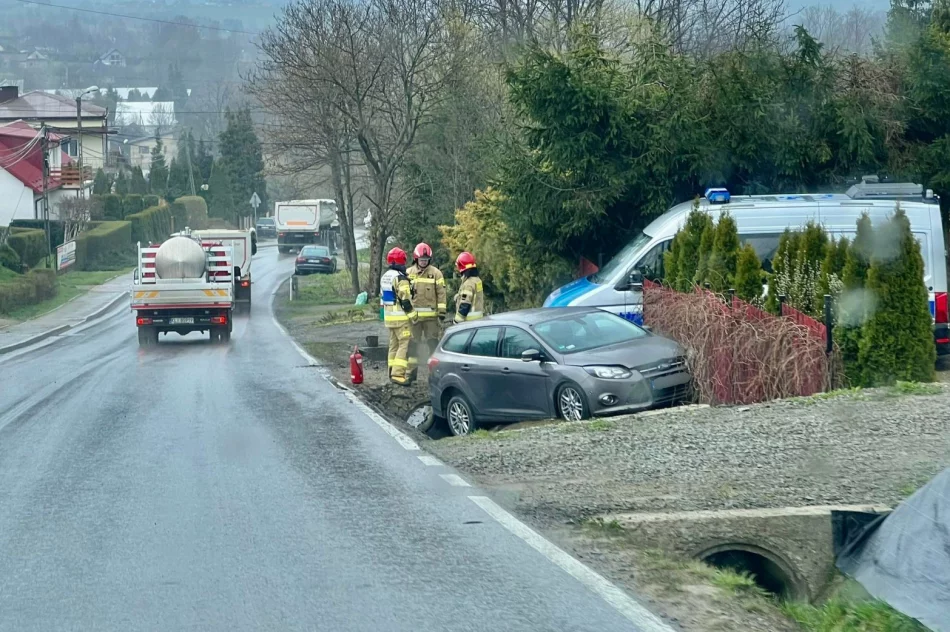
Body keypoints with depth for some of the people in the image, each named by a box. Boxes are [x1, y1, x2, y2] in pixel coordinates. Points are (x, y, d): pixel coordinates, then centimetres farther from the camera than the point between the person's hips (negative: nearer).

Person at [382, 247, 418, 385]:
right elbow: (405, 300, -19)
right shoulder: (400, 278, -17)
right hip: (401, 317, -9)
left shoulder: (385, 277, 13)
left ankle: (393, 372, 18)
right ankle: (398, 373, -16)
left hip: (388, 316, 9)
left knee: (394, 344, 15)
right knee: (405, 344, -9)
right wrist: (414, 316, -12)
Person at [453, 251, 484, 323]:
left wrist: (457, 320, -17)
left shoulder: (468, 284, -18)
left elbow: (464, 306, -21)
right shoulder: (478, 280, 13)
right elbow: (482, 300, 20)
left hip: (469, 320, -10)